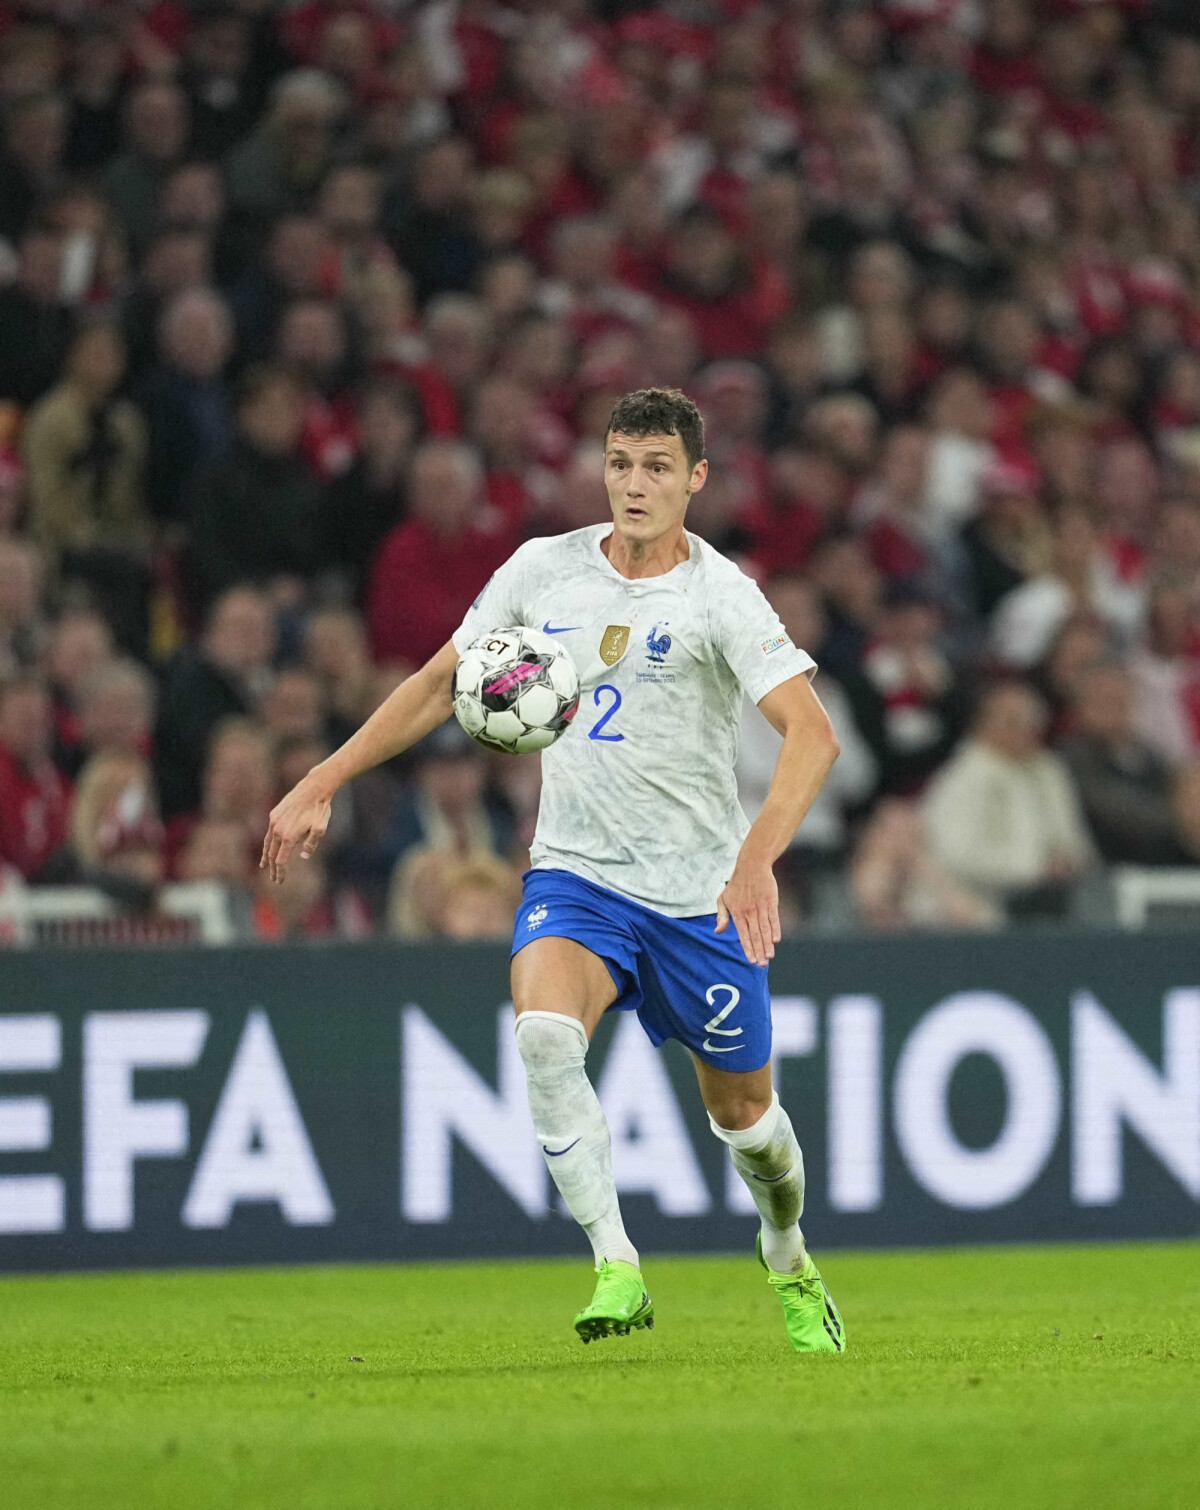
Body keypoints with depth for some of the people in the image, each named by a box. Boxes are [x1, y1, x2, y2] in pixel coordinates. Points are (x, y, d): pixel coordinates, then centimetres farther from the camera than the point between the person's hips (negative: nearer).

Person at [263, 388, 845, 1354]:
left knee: (741, 1110, 10)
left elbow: (813, 736, -23)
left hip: (699, 891, -2)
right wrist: (321, 785, 8)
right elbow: (439, 684, 13)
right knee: (545, 1032, -29)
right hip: (575, 874, 2)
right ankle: (617, 1271, -24)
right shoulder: (543, 571, 0)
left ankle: (791, 1265, 42)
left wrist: (758, 857, -39)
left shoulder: (720, 596, -13)